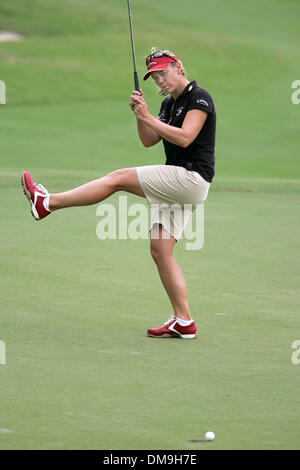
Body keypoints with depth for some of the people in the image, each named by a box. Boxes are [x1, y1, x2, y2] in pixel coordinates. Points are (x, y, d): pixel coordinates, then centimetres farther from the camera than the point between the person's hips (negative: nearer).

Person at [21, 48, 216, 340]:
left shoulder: (199, 98, -7)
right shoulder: (169, 103, 21)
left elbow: (185, 137, -20)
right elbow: (148, 141, 18)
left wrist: (149, 118, -18)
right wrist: (140, 115, 1)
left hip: (191, 178, -10)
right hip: (175, 185, 10)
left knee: (119, 178, -12)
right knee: (160, 251, 2)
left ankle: (48, 203, -7)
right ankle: (183, 323, 0)